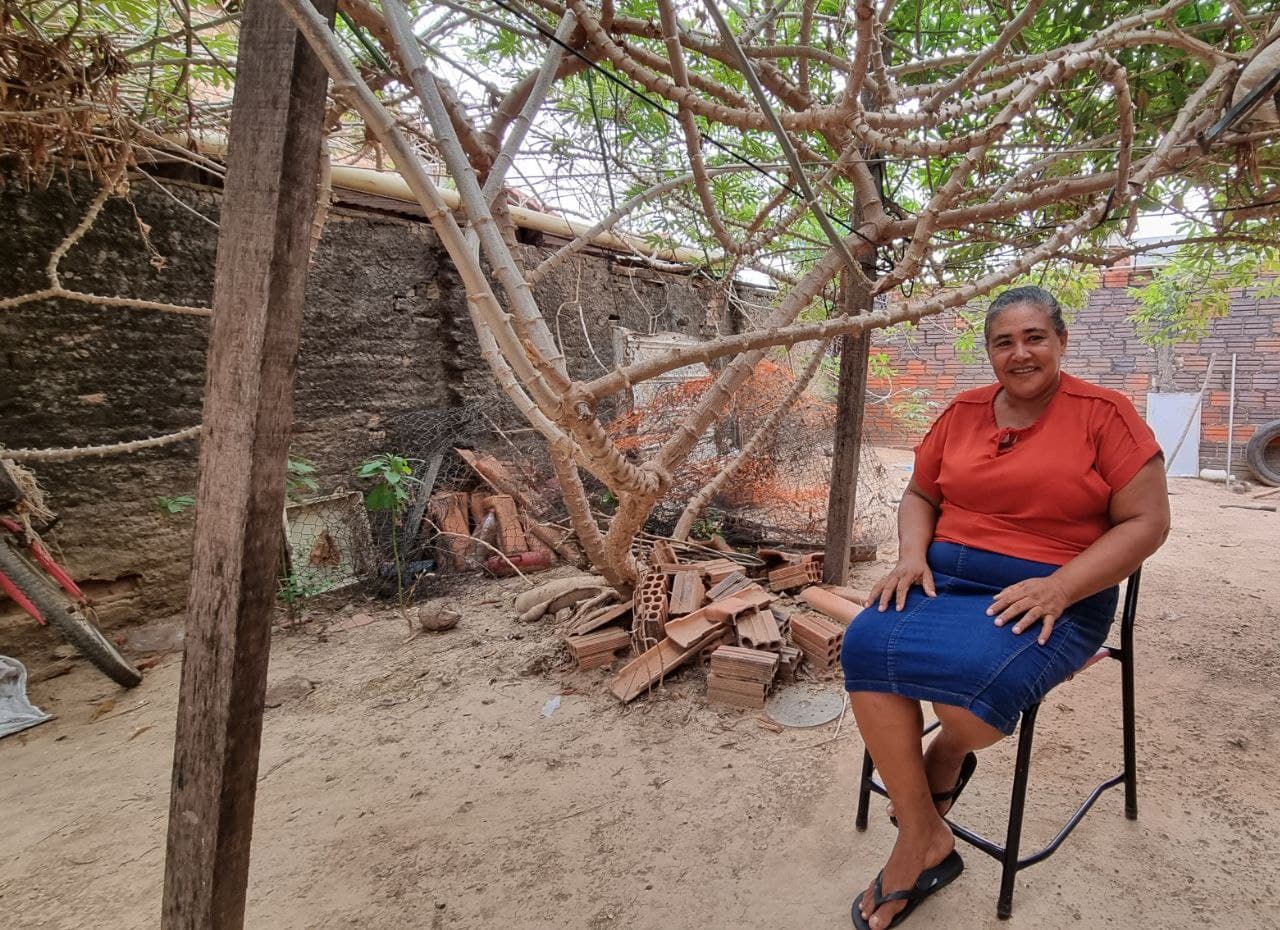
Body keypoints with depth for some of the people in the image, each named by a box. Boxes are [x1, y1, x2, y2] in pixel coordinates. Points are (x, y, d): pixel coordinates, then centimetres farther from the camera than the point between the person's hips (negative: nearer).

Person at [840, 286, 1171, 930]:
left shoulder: (1103, 413, -2)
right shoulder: (962, 413, 11)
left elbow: (1147, 521, -4)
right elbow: (919, 495, 18)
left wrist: (1059, 588, -17)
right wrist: (912, 556, -3)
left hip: (1054, 597, -4)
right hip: (947, 575, 4)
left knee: (976, 677, -34)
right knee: (866, 646, -25)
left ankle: (948, 758, 7)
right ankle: (923, 840, -7)